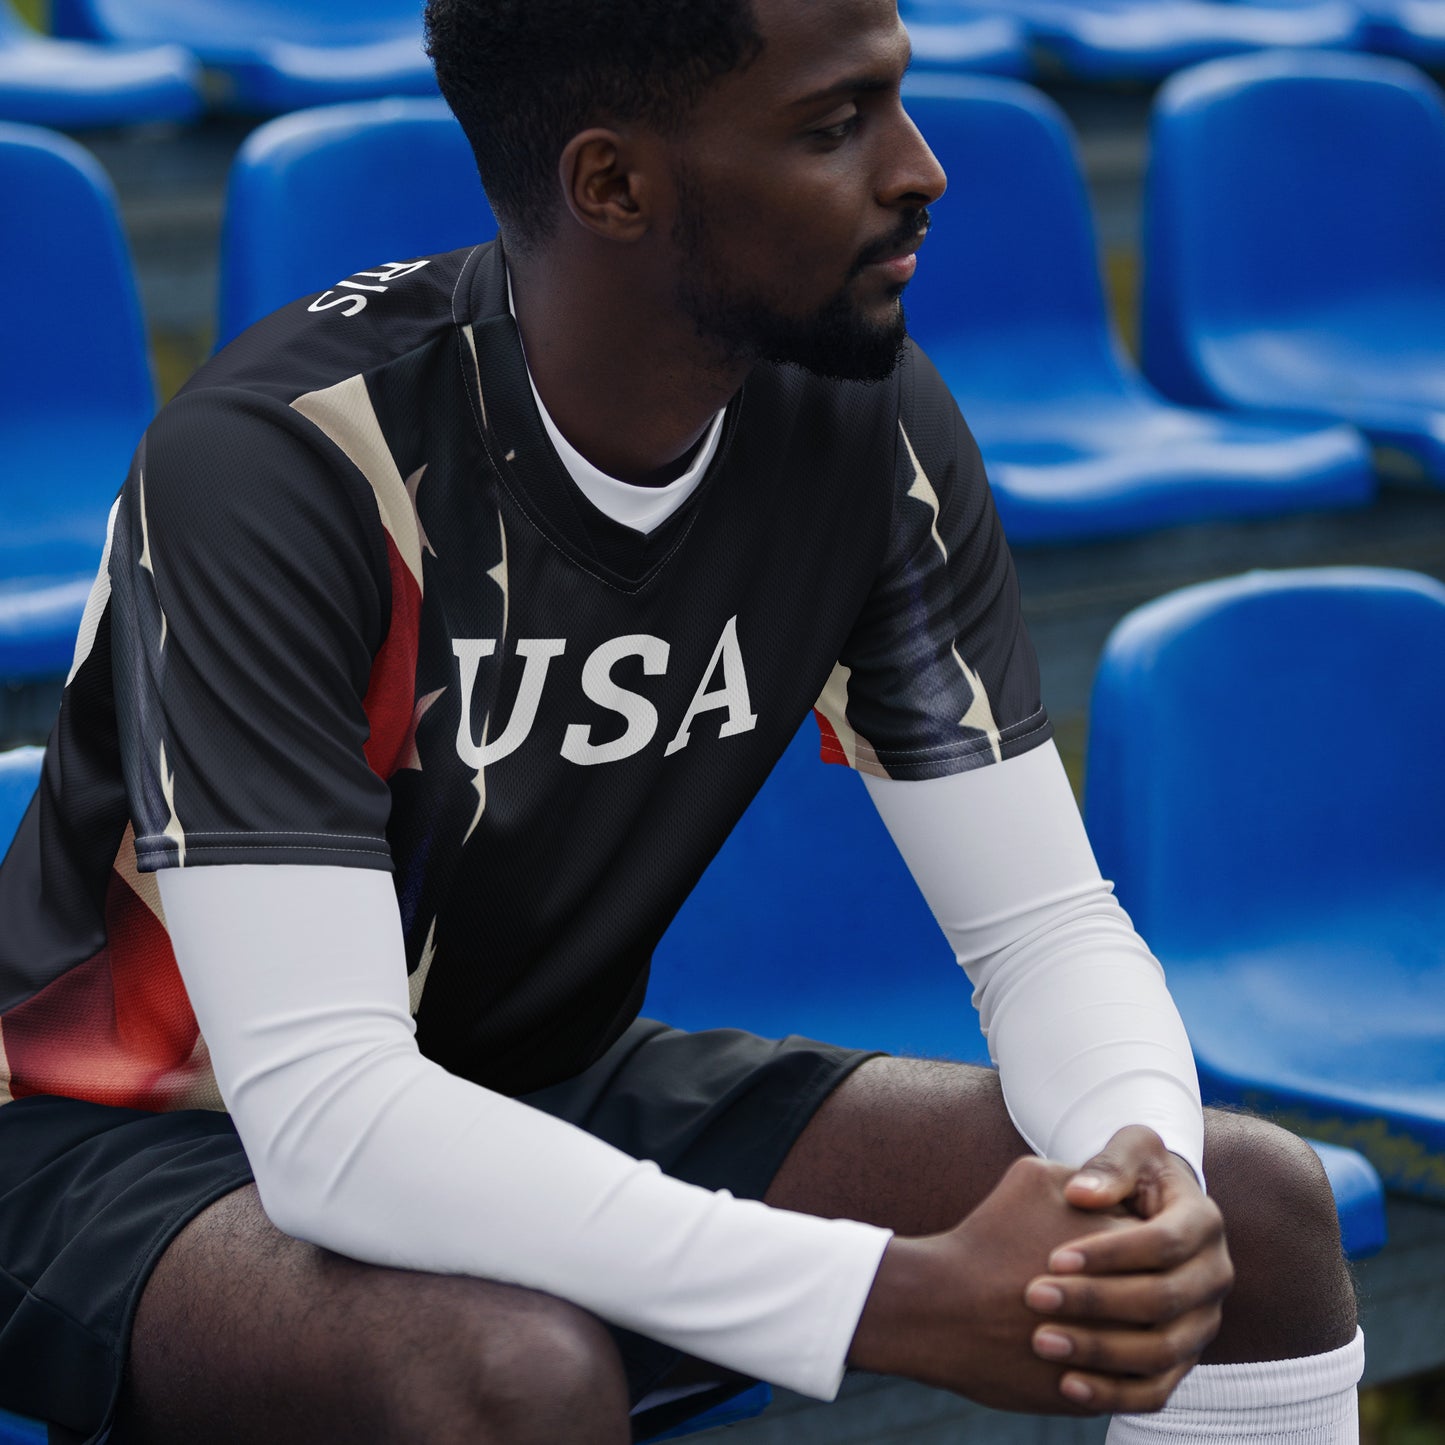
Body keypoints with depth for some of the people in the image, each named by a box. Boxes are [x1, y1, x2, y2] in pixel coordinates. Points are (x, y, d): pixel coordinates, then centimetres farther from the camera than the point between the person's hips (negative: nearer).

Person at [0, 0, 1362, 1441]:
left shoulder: (867, 426, -9)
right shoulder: (276, 463, -28)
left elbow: (1046, 922, -5)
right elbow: (320, 1118, -35)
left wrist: (1152, 1186, -29)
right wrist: (908, 1298, -40)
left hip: (566, 1094, 6)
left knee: (1259, 1208, -8)